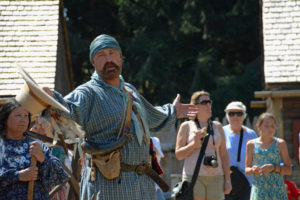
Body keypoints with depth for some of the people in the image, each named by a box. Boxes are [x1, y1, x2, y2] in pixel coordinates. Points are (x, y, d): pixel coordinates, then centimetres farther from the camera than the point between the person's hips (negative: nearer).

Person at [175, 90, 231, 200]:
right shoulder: (186, 126, 5)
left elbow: (224, 155, 12)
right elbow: (178, 154, 1)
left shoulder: (217, 126, 14)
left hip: (215, 177, 3)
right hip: (194, 176, -3)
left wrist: (227, 180, 6)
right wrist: (194, 144, -15)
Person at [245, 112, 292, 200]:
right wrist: (253, 170, -12)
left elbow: (289, 170, 3)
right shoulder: (251, 144, 5)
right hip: (258, 189, 1)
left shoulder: (280, 143, 2)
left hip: (277, 189, -1)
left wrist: (274, 167, -15)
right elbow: (247, 169, 12)